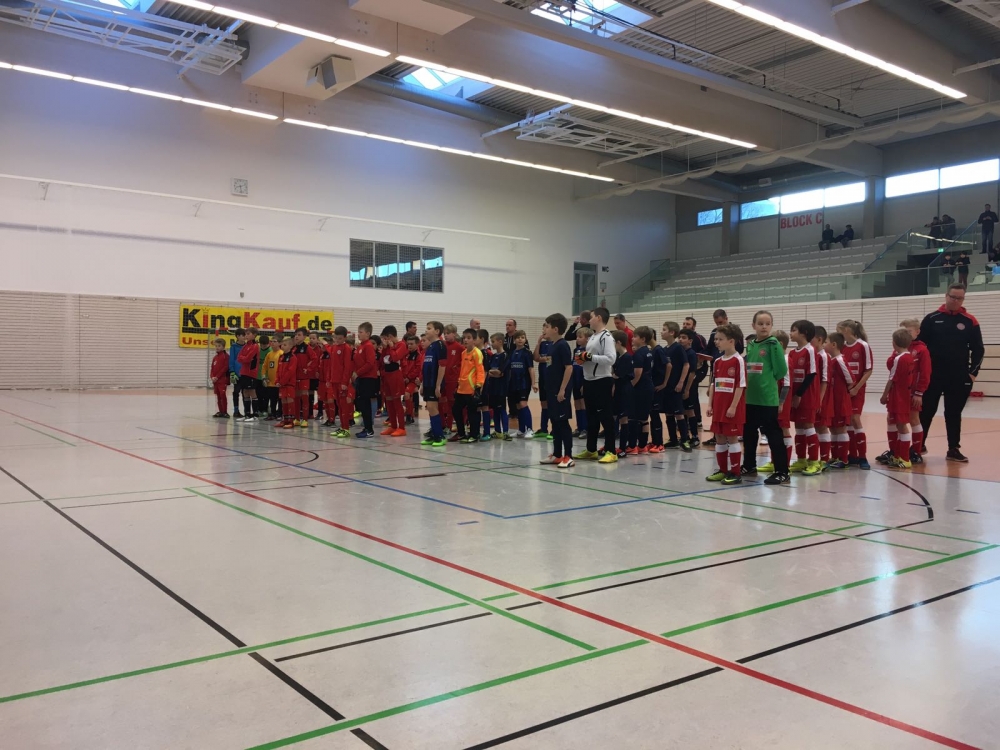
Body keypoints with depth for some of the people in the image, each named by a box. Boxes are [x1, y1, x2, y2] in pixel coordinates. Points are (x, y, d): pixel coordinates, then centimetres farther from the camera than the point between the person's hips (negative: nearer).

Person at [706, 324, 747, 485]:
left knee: (732, 438, -1)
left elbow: (740, 385, -14)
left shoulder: (738, 360, -12)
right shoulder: (717, 361, 10)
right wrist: (710, 404, 9)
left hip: (732, 408, -7)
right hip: (718, 406, 7)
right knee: (719, 437, 11)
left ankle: (735, 472, 7)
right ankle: (723, 470, 22)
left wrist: (733, 407, -16)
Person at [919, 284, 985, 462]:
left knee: (954, 414, 9)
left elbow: (978, 350, 5)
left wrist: (973, 372, -2)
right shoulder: (931, 319, 1)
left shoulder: (970, 322, 3)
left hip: (959, 378, 1)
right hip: (932, 375, -1)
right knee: (925, 411, 4)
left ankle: (954, 449, 16)